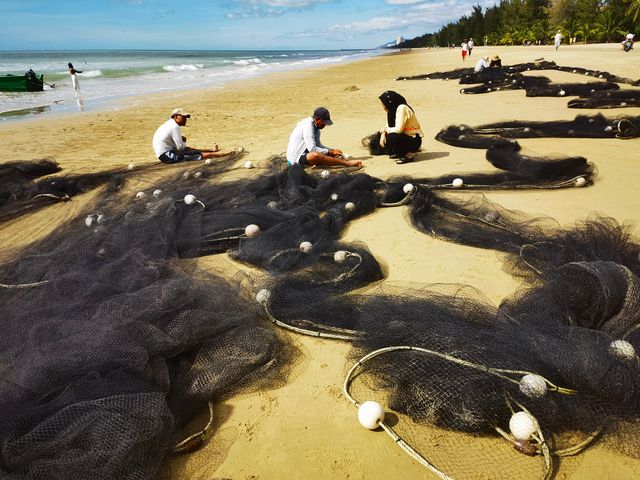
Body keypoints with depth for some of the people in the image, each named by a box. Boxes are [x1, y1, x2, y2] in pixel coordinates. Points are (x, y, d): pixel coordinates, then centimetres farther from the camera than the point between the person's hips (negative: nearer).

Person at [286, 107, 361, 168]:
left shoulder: (315, 127, 9)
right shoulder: (308, 125, -18)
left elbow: (318, 145, 19)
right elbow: (312, 149, -25)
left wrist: (332, 150, 3)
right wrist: (330, 151, -15)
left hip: (303, 155, 11)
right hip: (295, 158, -11)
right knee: (316, 155, -35)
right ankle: (347, 163, -36)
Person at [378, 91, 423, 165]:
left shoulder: (402, 108, -22)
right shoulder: (392, 109, 3)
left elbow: (398, 129, -27)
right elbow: (388, 126, 10)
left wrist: (385, 130, -11)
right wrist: (383, 133, -11)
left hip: (414, 140, -9)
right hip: (405, 136, 9)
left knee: (391, 137, -31)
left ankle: (409, 155, -11)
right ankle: (398, 153, 10)